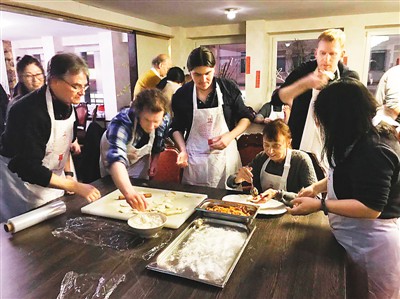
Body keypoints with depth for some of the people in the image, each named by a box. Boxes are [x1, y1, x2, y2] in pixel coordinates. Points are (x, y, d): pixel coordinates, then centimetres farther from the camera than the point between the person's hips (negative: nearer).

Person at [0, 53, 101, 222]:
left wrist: (68, 174, 3)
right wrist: (75, 187, -32)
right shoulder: (30, 112, -28)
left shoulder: (67, 104, -3)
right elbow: (29, 168, -31)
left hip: (51, 181, 7)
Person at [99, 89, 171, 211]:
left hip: (140, 158, 3)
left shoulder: (165, 119, -29)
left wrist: (154, 162, -2)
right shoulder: (122, 123, -45)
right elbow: (116, 158, -61)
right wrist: (128, 191, -75)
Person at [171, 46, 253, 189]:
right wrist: (183, 150, -6)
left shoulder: (229, 88, -4)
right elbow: (177, 128, 10)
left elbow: (245, 118, 5)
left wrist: (230, 136, -11)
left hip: (225, 155, 0)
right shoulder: (182, 95, -2)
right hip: (194, 160, 1)